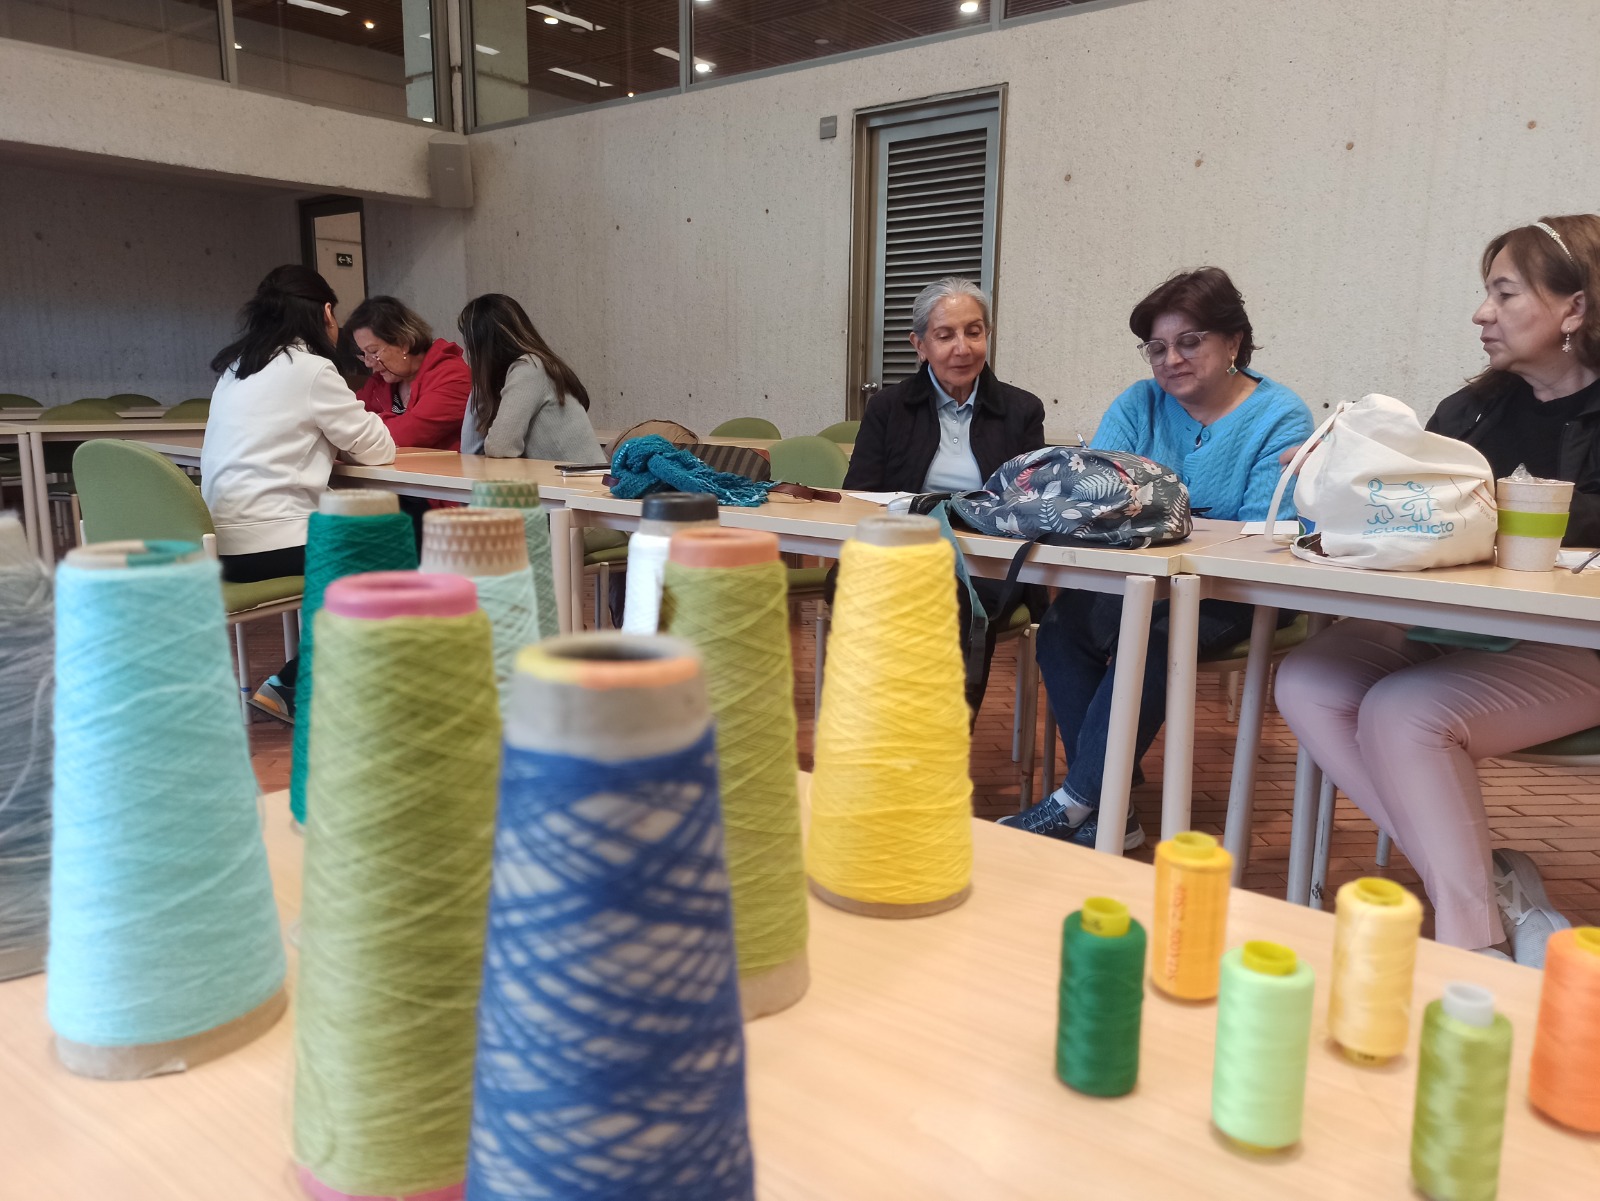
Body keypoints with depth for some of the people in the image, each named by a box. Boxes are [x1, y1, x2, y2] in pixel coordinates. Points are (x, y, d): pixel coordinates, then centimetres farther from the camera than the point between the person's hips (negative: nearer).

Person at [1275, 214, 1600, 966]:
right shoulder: (1471, 408, 12)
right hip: (1451, 627, 6)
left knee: (1403, 713, -30)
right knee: (1306, 683, -19)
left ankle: (1475, 941, -16)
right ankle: (1489, 888, -16)